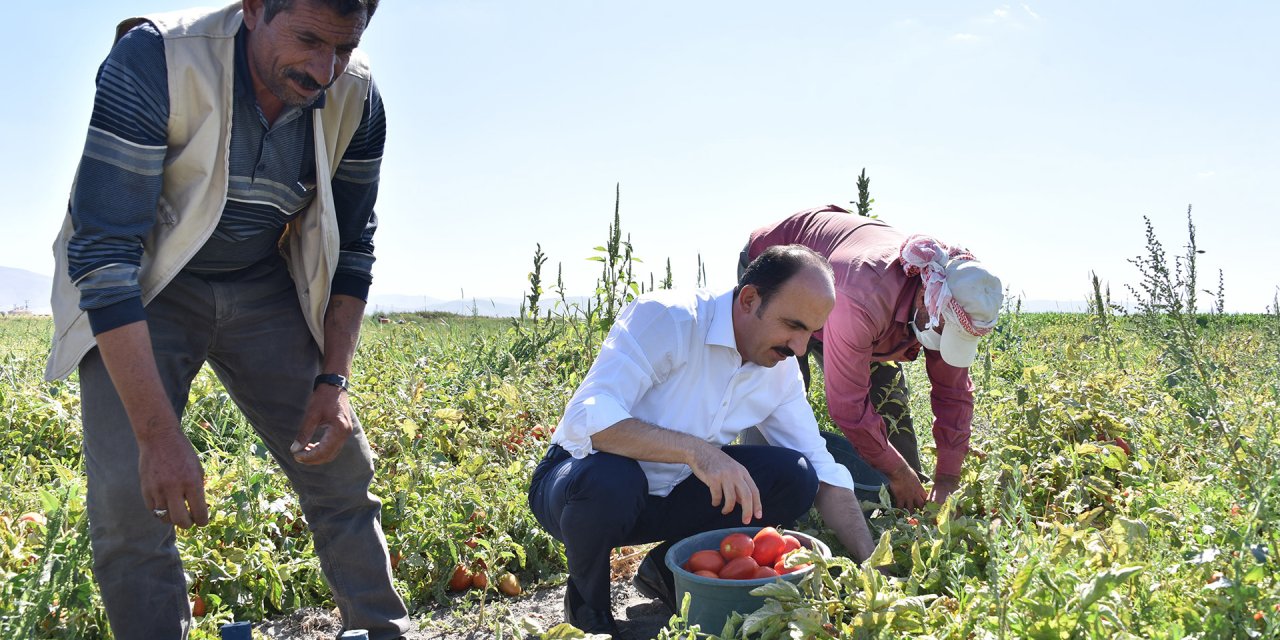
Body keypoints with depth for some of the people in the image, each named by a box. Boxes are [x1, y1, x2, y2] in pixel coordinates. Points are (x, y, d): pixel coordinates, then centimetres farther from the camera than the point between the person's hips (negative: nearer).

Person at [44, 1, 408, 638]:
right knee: (129, 493, -19)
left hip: (261, 285, 4)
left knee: (340, 465, -1)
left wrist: (333, 379, -10)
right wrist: (158, 435, -34)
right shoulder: (154, 61, -30)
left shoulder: (355, 98, -16)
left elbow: (351, 245, 0)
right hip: (140, 289, -3)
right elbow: (101, 253, -31)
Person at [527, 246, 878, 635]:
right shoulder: (665, 318, -24)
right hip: (579, 483, -5)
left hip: (670, 497, 5)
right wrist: (695, 449, -45)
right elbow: (587, 417, -35)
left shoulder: (781, 370, -3)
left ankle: (670, 569, 5)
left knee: (794, 477, -14)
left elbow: (823, 472, 2)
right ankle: (587, 605, -8)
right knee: (608, 478, -40)